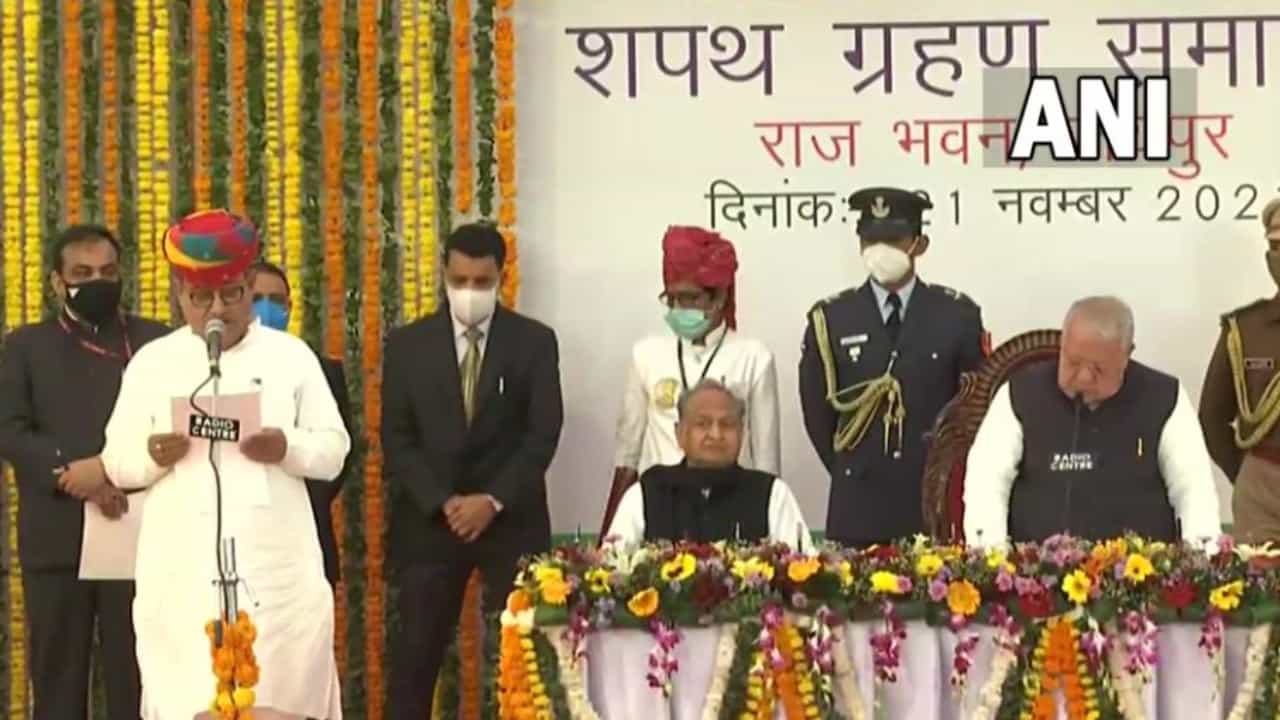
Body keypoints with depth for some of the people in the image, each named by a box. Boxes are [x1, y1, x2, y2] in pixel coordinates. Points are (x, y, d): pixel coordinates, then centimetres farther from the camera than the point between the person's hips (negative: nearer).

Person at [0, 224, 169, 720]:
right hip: (57, 540, 1)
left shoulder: (156, 342, 11)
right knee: (57, 679, 3)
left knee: (137, 679, -1)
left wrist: (115, 469, -14)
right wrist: (68, 473, -15)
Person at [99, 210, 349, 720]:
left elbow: (334, 452, 5)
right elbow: (117, 461, 7)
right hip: (183, 571, 0)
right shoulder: (151, 362, 10)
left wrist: (288, 448, -16)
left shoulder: (292, 355, 8)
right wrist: (152, 456, -15)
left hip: (278, 567, 0)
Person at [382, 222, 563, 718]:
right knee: (416, 654, -1)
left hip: (511, 520, 0)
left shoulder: (534, 341, 2)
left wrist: (493, 500, -14)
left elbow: (543, 433, -4)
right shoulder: (407, 344, 4)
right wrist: (442, 502, -12)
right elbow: (396, 439, 0)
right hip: (429, 520, 0)